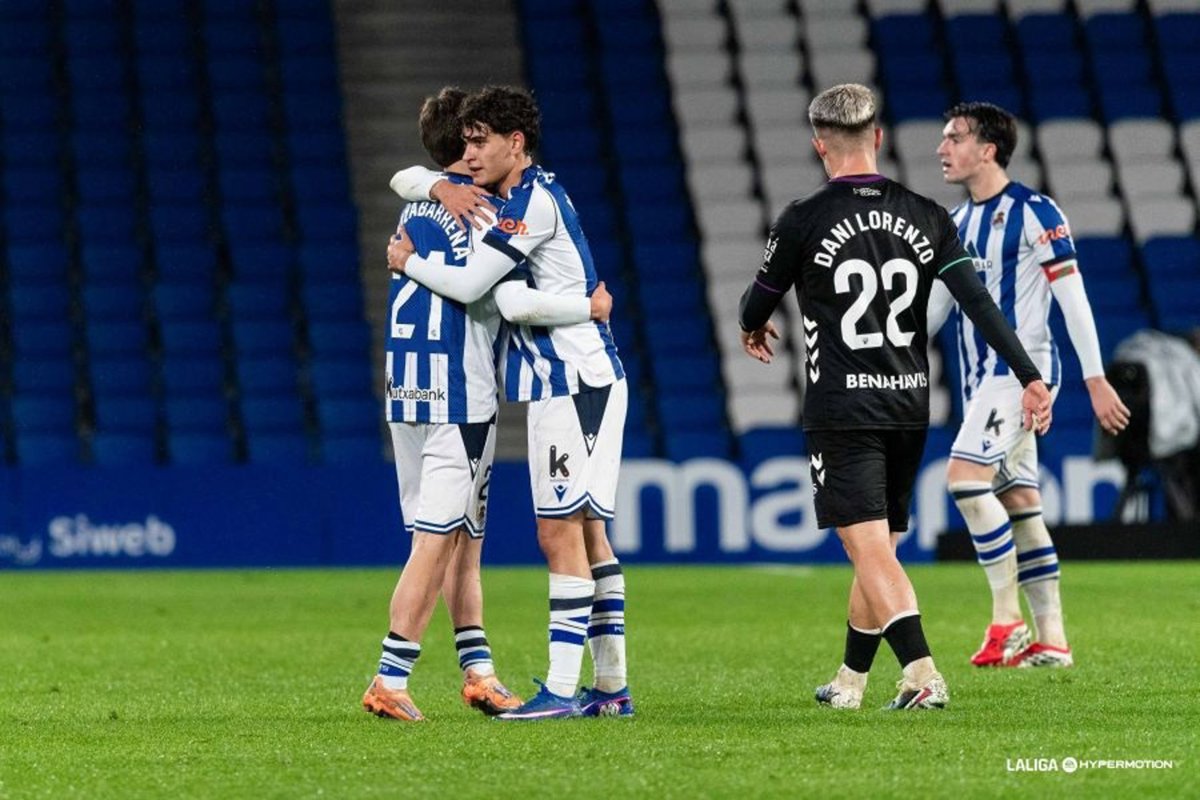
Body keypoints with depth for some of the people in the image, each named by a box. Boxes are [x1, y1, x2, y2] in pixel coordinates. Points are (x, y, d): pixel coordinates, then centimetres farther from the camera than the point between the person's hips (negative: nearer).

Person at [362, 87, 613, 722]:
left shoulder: (415, 209, 13)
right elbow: (513, 302, -20)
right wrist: (589, 307, -9)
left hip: (406, 396, 9)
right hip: (458, 396, -9)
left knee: (463, 536, 14)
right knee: (438, 540, -6)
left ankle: (478, 671, 16)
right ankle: (389, 681, -8)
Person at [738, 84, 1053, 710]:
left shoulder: (804, 221, -7)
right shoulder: (924, 217, 4)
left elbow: (758, 303, 8)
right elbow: (978, 302, -4)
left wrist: (753, 329, 32)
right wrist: (1029, 377, -4)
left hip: (840, 410, -5)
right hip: (909, 405, 5)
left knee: (870, 551, -8)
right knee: (877, 550, 17)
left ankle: (922, 675, -24)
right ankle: (850, 682, 29)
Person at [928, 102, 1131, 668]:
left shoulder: (1033, 213, -9)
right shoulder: (958, 224, 14)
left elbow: (1072, 298, -11)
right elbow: (935, 307, 20)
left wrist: (1096, 380, -14)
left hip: (1023, 368, -8)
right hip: (982, 379, 8)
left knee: (965, 476, -21)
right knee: (1017, 504, 5)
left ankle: (1007, 619, -16)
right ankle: (1051, 640, 6)